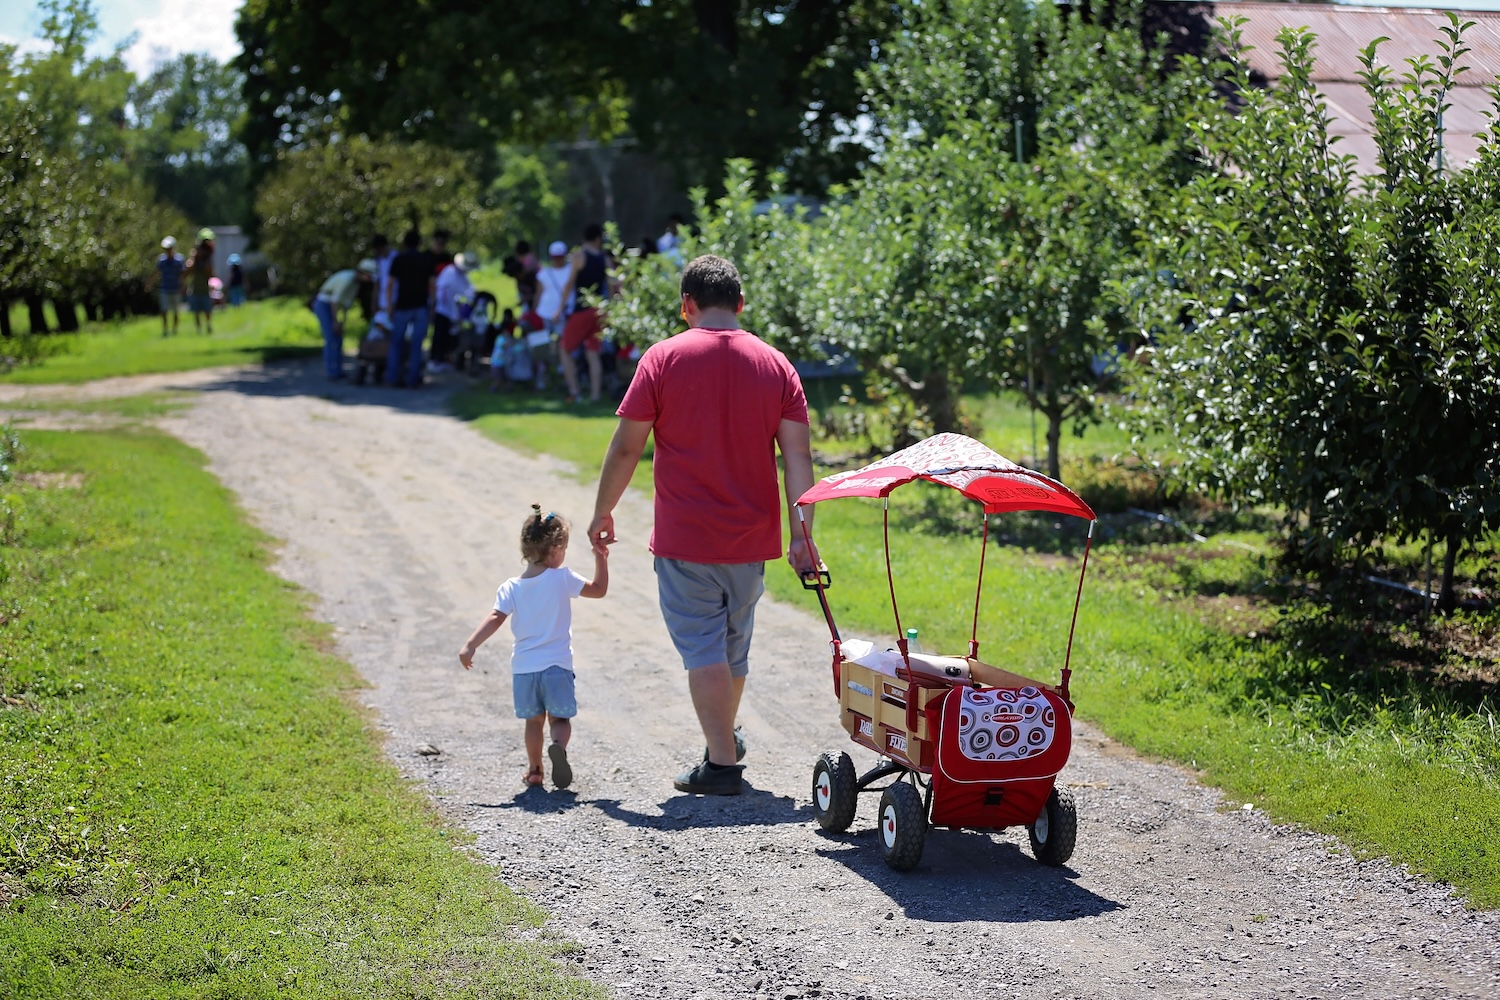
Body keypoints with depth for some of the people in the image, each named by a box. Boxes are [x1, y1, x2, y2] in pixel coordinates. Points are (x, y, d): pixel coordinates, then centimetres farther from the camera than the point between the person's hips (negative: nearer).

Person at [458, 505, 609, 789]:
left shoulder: (511, 588, -1)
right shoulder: (562, 579, -7)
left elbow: (495, 618, -11)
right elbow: (599, 589, 2)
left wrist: (470, 646, -12)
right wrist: (601, 560, 12)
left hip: (523, 669, 2)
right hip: (557, 666, -2)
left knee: (533, 720, 17)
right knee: (559, 719, 6)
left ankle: (534, 770, 19)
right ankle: (559, 745, -25)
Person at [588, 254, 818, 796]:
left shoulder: (664, 359, -7)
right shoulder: (775, 364, 2)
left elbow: (626, 447, -5)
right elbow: (798, 456, -3)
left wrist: (602, 512, 7)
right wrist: (801, 534, -2)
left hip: (685, 538, -4)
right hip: (751, 538, 4)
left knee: (703, 649, -1)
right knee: (735, 645, 21)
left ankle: (722, 763, -5)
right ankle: (725, 741, 38)